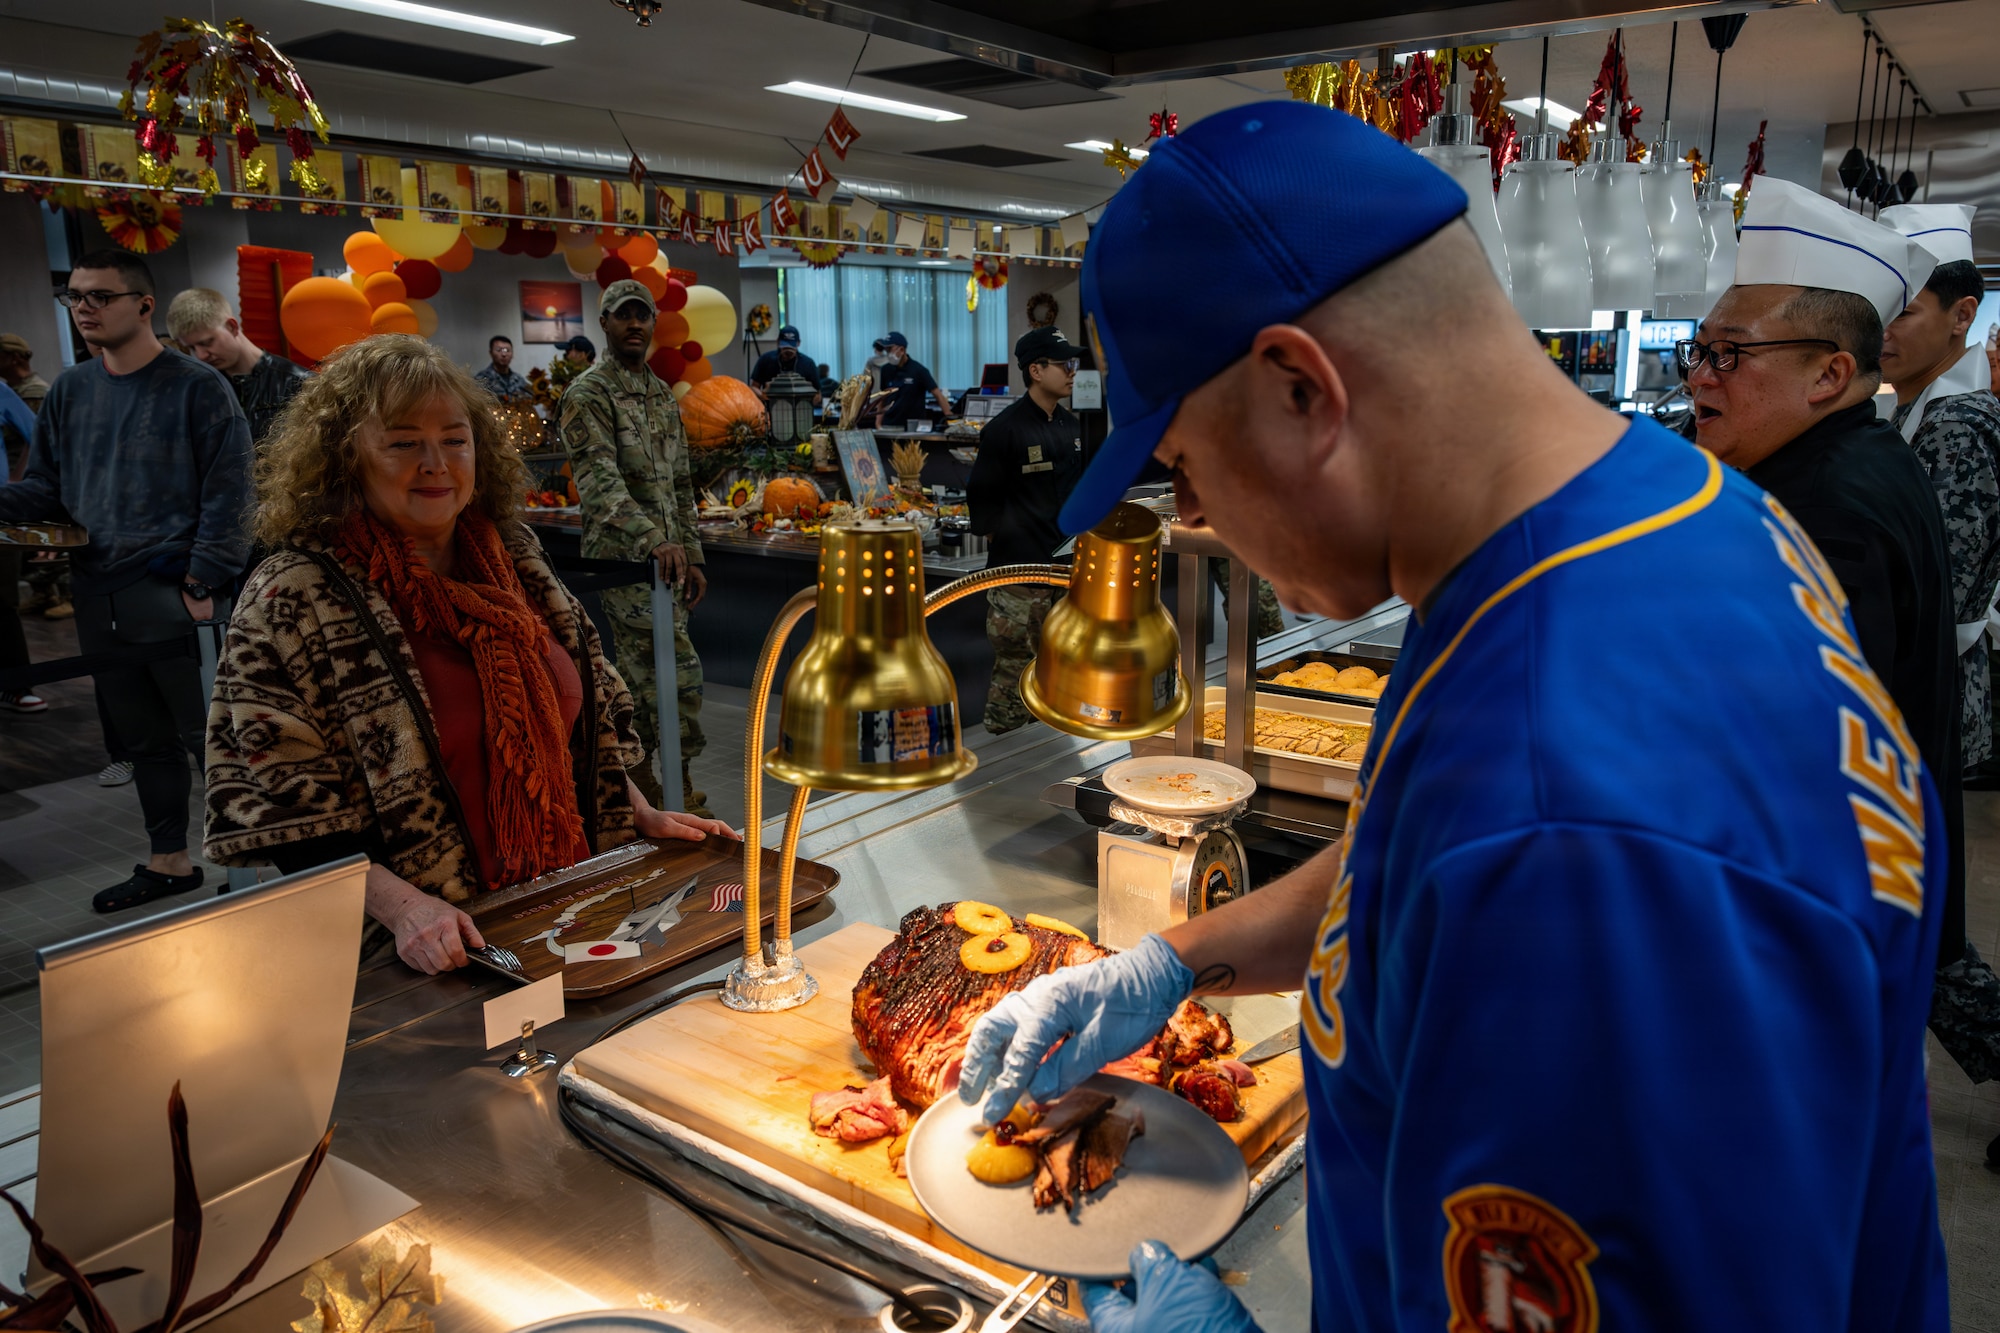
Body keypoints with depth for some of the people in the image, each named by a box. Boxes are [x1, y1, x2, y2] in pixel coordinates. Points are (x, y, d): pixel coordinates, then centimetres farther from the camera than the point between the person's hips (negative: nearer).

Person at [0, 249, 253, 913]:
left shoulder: (197, 388, -6)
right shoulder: (69, 393, 13)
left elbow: (227, 496, -10)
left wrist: (202, 586, -15)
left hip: (174, 592, -7)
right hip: (99, 597, 7)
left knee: (209, 735, -2)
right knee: (143, 739, 15)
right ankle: (169, 862, 27)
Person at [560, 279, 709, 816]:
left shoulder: (663, 395, 16)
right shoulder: (588, 393, -8)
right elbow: (598, 480, -21)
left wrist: (692, 555, 14)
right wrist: (654, 539, -34)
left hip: (666, 556, 7)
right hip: (622, 552, -7)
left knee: (641, 672, 11)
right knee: (679, 666, -11)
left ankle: (639, 780, 19)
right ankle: (681, 789, -1)